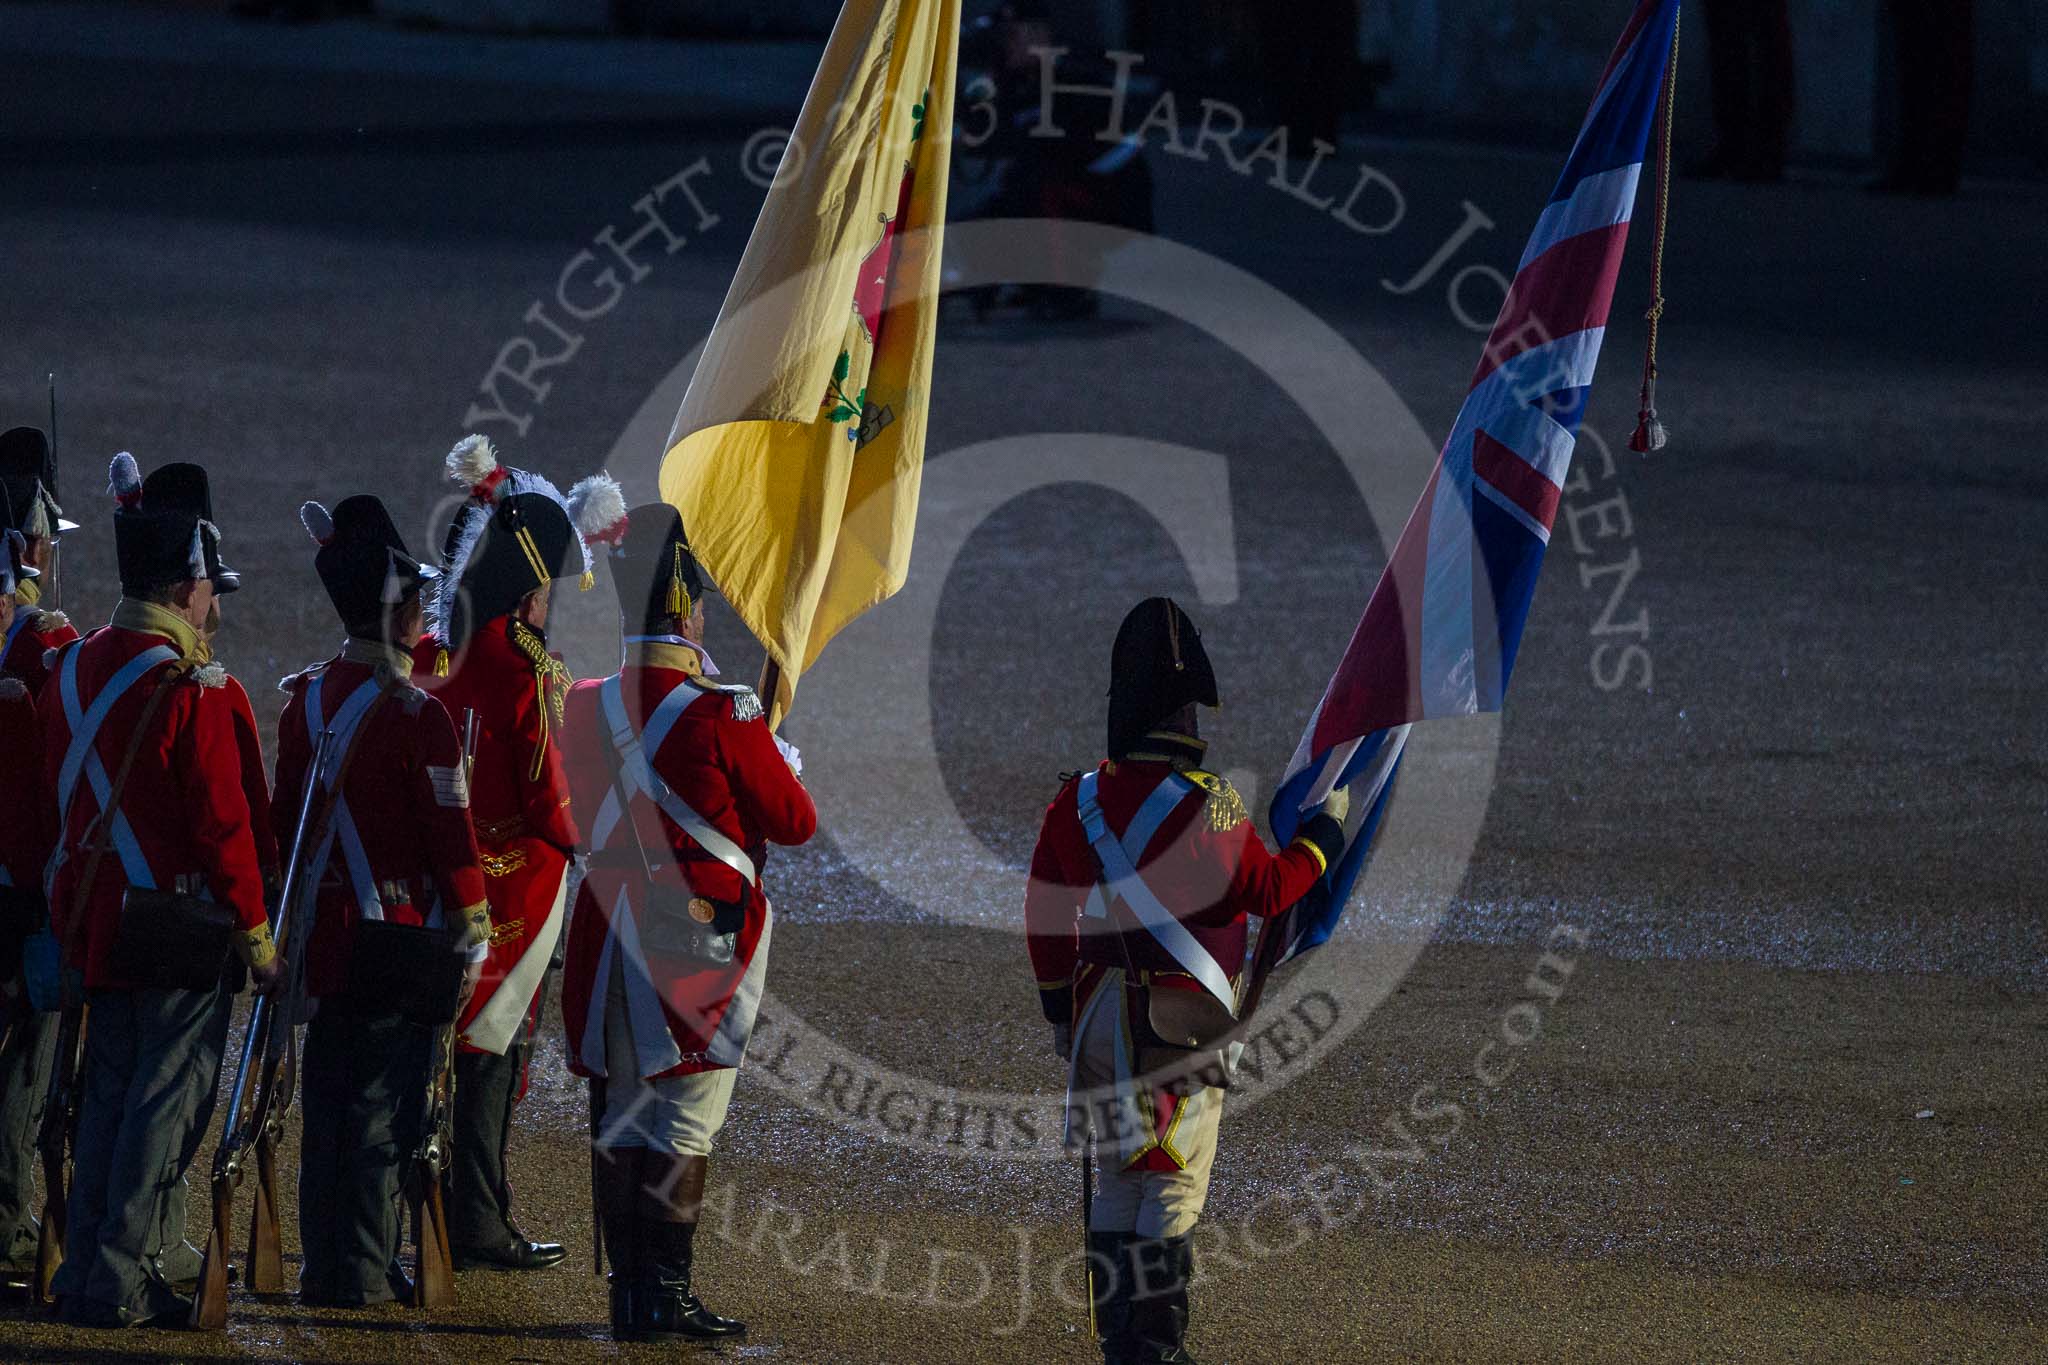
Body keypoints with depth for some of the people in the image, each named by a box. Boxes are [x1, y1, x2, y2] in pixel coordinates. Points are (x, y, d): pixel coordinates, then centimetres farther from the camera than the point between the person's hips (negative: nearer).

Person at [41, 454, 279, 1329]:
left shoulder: (72, 669, 7)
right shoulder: (189, 686, -17)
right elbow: (223, 822, -17)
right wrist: (256, 934, -9)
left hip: (95, 919, 8)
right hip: (181, 927, -8)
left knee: (109, 1090, 15)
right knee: (165, 1098, -2)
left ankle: (87, 1268, 17)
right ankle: (115, 1281, -2)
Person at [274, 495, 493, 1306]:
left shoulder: (305, 699, 4)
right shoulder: (417, 715, -16)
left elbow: (285, 815, 12)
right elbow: (450, 836, -14)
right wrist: (470, 941, -6)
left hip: (325, 932, 6)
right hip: (401, 933, -6)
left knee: (328, 1105, 12)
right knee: (383, 1105, 0)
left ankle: (324, 1268, 16)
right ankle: (366, 1271, 2)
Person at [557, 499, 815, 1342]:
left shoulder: (586, 709, 1)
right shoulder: (723, 717, -15)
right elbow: (795, 822, -4)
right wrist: (780, 767, 15)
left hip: (610, 939, 5)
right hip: (702, 946, -5)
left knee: (622, 1114, 11)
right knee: (685, 1119, -2)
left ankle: (630, 1289, 15)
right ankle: (664, 1290, -5)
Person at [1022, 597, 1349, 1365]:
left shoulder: (1077, 802, 3)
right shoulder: (1207, 805, -15)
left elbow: (1045, 917, 8)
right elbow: (1267, 891, -9)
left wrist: (1060, 1011, 19)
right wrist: (1325, 835, 7)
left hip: (1102, 1013, 5)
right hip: (1184, 1015, -5)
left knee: (1118, 1182, 13)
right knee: (1176, 1186, 0)